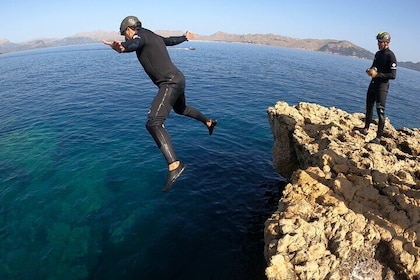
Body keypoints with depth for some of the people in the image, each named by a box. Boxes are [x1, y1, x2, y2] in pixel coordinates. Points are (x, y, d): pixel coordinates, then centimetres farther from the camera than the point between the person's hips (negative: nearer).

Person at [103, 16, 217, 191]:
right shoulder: (154, 36, 21)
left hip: (170, 84, -10)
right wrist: (185, 37, 59)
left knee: (153, 123, -23)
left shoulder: (140, 35, -4)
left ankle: (174, 165, -36)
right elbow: (172, 40, 38)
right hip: (178, 80, 10)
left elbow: (134, 44, -30)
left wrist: (122, 48, -52)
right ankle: (209, 122, 56)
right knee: (181, 109, 37)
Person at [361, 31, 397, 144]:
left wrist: (377, 74, -22)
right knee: (369, 107, 17)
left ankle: (378, 137, -8)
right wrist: (369, 70, 4)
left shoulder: (390, 56, -12)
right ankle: (366, 129, 34)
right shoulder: (378, 53, 11)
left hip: (382, 86, -8)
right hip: (373, 83, 8)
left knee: (380, 111, -9)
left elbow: (393, 75, -16)